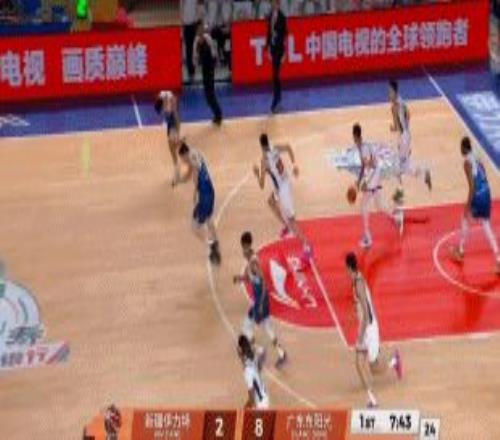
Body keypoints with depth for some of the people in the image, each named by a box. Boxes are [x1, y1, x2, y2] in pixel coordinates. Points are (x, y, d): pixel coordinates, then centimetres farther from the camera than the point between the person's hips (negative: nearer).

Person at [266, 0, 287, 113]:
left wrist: (283, 52, -15)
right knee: (275, 73, 15)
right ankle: (278, 96, 29)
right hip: (273, 46, 7)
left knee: (276, 74, -9)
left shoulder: (282, 17, -14)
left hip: (279, 47, -7)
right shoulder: (270, 16, 6)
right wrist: (268, 47, 13)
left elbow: (284, 34, -14)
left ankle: (275, 102, -7)